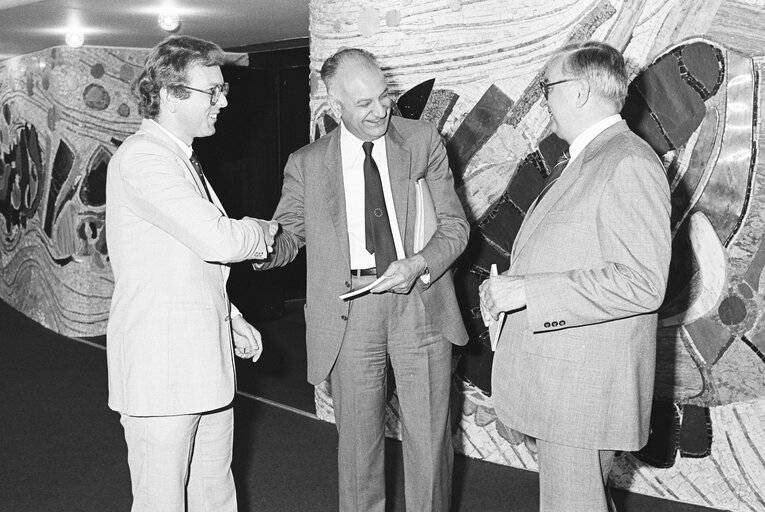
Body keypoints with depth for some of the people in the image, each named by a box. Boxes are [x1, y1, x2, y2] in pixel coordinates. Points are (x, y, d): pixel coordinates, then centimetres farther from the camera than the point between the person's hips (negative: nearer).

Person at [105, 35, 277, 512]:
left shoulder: (181, 159, 17)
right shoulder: (142, 157, -15)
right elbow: (219, 240, -24)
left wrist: (233, 320, 15)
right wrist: (263, 231, -3)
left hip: (205, 365, 9)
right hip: (160, 369, -9)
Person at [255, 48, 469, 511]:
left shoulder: (422, 141, 4)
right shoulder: (307, 164, 5)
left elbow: (455, 225, 3)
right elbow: (288, 237, 10)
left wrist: (418, 264, -16)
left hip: (419, 303, 0)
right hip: (350, 312, 0)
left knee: (429, 438, 4)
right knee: (358, 441, 10)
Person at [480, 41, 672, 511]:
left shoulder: (630, 164, -17)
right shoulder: (581, 162, 16)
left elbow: (642, 282, -25)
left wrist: (527, 291, -23)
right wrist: (511, 288, 10)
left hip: (586, 384, -10)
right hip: (559, 380, 10)